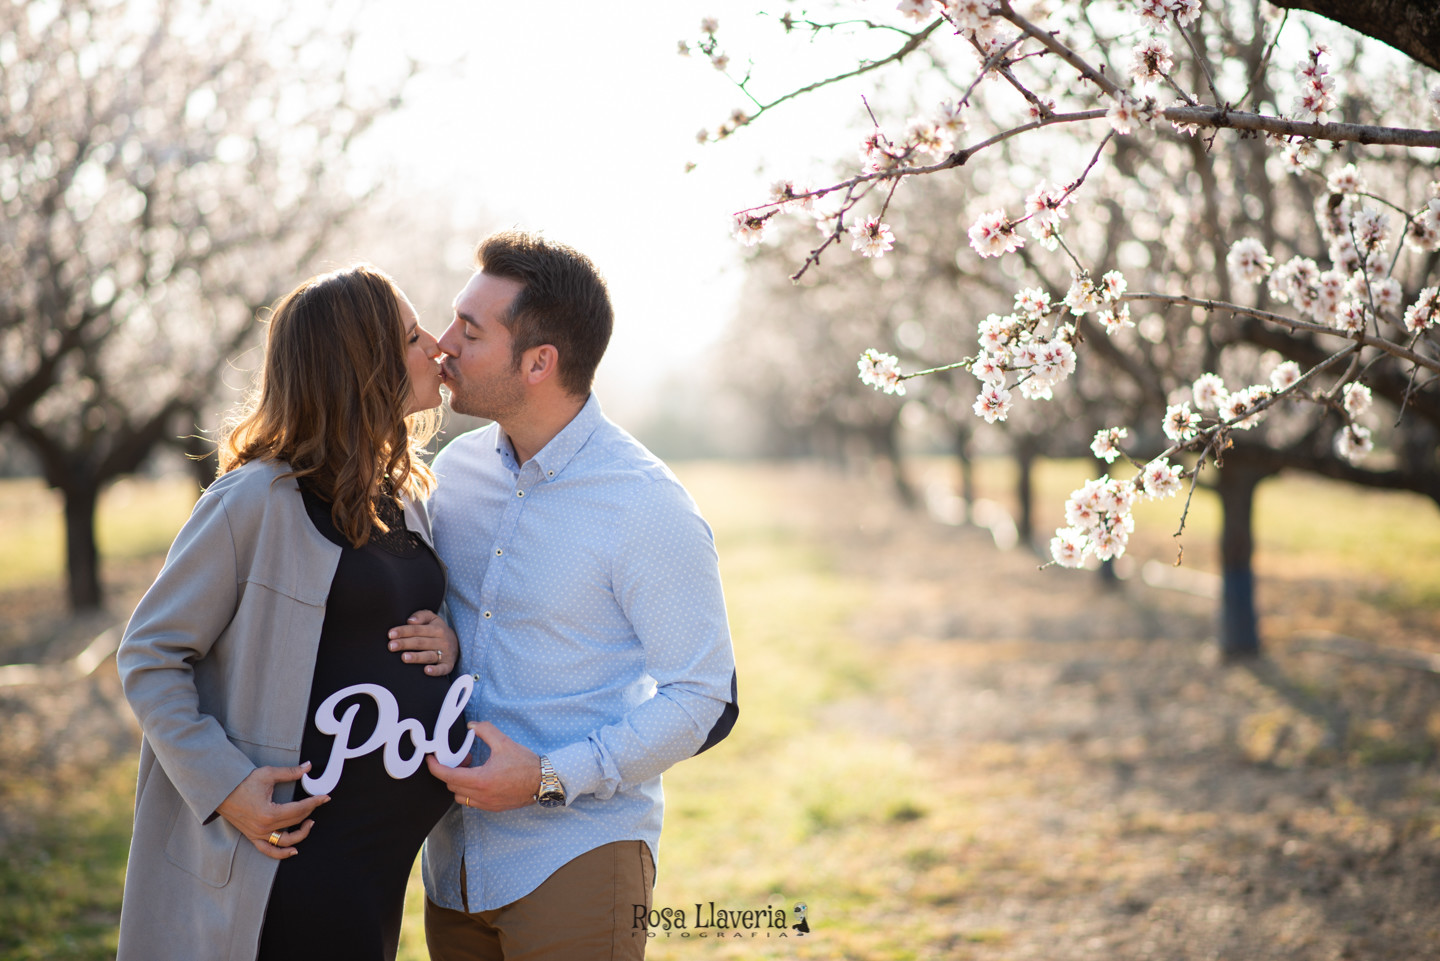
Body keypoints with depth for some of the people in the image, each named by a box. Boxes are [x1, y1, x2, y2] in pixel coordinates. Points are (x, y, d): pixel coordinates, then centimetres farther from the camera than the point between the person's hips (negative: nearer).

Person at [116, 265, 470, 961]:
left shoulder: (402, 498, 9)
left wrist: (450, 642, 0)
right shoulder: (256, 501, -15)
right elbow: (148, 655, -10)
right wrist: (224, 784, -19)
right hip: (293, 846, -8)